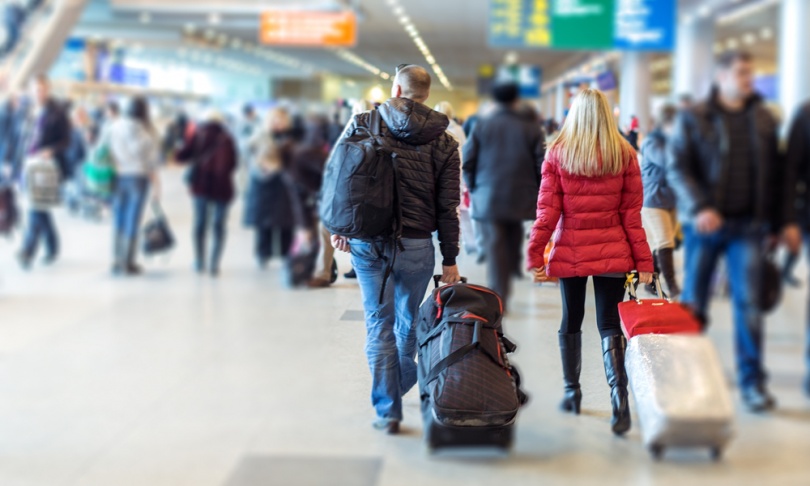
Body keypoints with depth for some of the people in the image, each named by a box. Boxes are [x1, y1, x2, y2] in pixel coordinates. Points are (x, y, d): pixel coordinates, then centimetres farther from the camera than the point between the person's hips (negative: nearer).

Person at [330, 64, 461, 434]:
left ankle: (387, 410, 5)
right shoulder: (443, 142, 1)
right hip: (416, 244, 1)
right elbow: (447, 207, -1)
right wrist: (450, 259, 5)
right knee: (409, 321, 20)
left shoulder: (363, 123, 0)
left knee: (379, 324, 5)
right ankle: (401, 386, 38)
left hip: (367, 241, 0)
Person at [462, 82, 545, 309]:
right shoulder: (531, 128, -1)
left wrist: (473, 188, 14)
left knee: (495, 244, -1)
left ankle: (499, 296, -5)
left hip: (488, 197, 0)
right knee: (514, 237, 19)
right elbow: (541, 165, -1)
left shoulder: (482, 126, 0)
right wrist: (535, 192, 11)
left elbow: (467, 162, 1)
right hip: (520, 199, 0)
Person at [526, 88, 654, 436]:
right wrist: (643, 260, 2)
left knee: (571, 320, 15)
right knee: (609, 323, 2)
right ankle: (619, 398, -14)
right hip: (612, 253, 0)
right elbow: (631, 212, -2)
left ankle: (572, 393, 25)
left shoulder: (557, 153, -3)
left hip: (570, 253, 0)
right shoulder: (624, 154, -2)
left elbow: (547, 209, -5)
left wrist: (535, 254, -2)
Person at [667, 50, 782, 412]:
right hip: (705, 223, -1)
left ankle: (752, 382, 4)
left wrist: (776, 223, 9)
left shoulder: (763, 119, 9)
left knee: (748, 302, -3)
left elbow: (774, 174, 12)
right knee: (693, 301, 7)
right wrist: (698, 208, -20)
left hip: (748, 226, 2)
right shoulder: (695, 118, 0)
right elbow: (677, 168, -7)